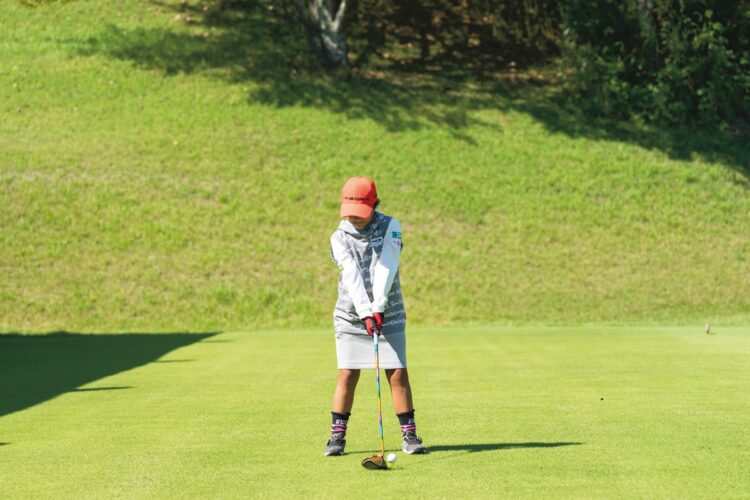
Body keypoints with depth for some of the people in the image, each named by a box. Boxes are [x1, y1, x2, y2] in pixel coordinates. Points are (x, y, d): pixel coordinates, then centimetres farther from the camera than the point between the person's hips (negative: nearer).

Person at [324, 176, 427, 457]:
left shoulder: (390, 227, -3)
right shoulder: (339, 238, -2)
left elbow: (386, 268, -15)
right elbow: (352, 276, -16)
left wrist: (378, 306, -27)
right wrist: (365, 312, -28)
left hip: (388, 314, 0)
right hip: (350, 315, 0)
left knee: (398, 374, -4)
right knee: (347, 375, -3)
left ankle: (409, 435, 3)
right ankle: (337, 437, 6)